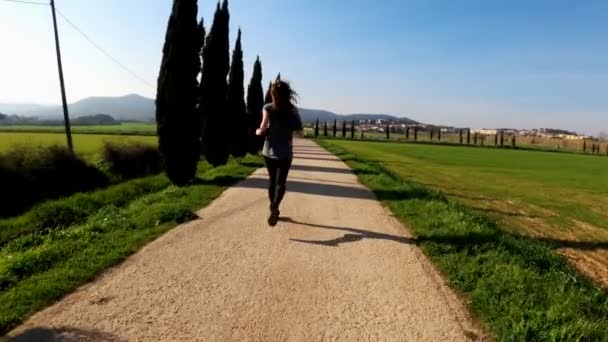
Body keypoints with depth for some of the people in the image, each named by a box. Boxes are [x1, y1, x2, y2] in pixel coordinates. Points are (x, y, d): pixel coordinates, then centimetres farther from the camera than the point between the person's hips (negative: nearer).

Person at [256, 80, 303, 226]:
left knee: (272, 180, 18)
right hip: (285, 152, 0)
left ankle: (273, 209, 28)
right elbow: (299, 130, 3)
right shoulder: (292, 109, 0)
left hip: (269, 151, 1)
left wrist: (258, 132, 8)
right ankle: (274, 208, -23)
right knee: (280, 182, 3)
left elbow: (263, 129, -14)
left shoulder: (268, 108, -4)